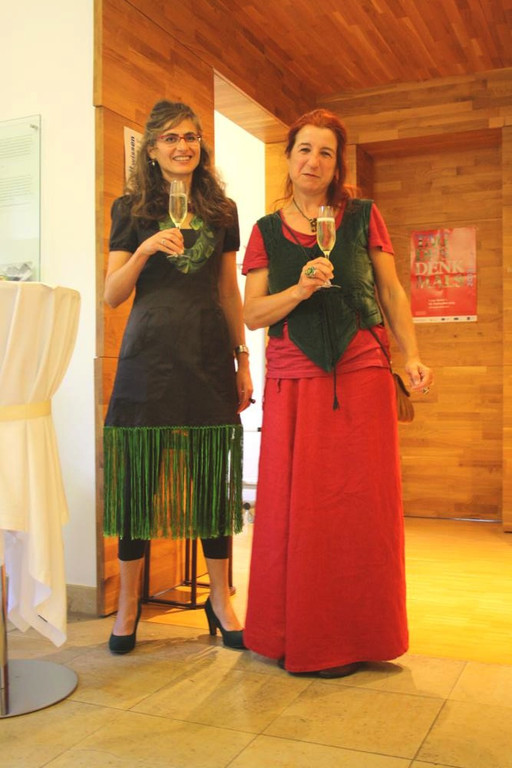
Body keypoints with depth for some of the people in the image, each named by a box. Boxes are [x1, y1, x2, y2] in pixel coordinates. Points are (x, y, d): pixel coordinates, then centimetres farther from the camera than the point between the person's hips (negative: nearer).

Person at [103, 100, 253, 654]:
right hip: (150, 354, -2)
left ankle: (220, 599, 17)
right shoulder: (131, 209, 7)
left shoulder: (222, 211, 14)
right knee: (138, 475, 0)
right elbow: (112, 296, 3)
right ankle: (128, 604, 15)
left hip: (209, 355, 2)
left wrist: (242, 358, 10)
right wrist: (145, 249, -13)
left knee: (213, 477, 3)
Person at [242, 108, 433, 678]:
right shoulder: (267, 231, 10)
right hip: (293, 382, 1)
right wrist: (301, 288, -13)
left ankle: (352, 637, 15)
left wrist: (412, 356, -1)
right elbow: (252, 314, 3)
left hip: (361, 375, 0)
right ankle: (298, 636, 18)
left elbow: (392, 294, 10)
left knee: (360, 505, 1)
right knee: (296, 507, 3)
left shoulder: (363, 217, 9)